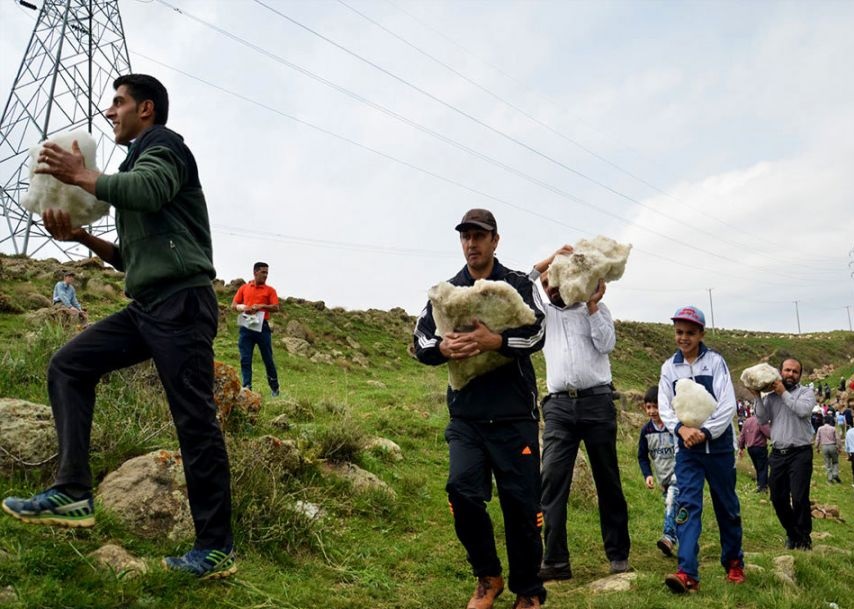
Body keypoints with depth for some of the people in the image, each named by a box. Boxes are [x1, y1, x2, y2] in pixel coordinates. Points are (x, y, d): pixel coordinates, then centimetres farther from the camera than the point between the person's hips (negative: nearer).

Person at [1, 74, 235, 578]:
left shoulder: (163, 145, 1)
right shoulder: (138, 161, 27)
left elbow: (146, 191, -24)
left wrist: (81, 175, -9)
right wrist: (80, 236, 13)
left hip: (182, 302, -9)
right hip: (147, 307, 9)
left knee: (195, 421, -8)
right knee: (69, 365, 2)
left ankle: (217, 549, -1)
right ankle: (73, 494, -2)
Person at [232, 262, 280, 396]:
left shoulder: (270, 290, 7)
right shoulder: (244, 288, 12)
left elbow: (276, 308, -1)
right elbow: (234, 305, 11)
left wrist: (262, 306, -17)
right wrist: (244, 308, -10)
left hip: (262, 326, -1)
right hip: (246, 326, 1)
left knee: (268, 359, 4)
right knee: (245, 359, -3)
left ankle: (274, 388, 17)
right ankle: (247, 387, 0)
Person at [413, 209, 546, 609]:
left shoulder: (518, 284, 3)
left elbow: (536, 333, -11)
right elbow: (420, 341, 5)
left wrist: (494, 341, -28)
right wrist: (443, 348, -18)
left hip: (514, 415, -2)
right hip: (466, 415, 2)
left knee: (520, 501, 2)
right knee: (462, 490, -12)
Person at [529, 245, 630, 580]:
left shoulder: (596, 309, 14)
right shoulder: (544, 314, 18)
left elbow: (606, 344, -2)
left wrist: (592, 303, -2)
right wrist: (549, 258, 4)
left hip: (597, 401, -1)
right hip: (559, 405, 2)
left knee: (608, 480, 5)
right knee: (552, 479, -11)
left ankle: (618, 554, 16)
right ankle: (556, 561, -10)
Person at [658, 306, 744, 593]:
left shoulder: (715, 362, -3)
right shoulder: (669, 367, 4)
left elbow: (727, 405, -9)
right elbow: (665, 407, 0)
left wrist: (704, 433, -18)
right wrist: (681, 429, -18)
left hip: (718, 444, -1)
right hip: (686, 447, 1)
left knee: (727, 505, 11)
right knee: (687, 504, -11)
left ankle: (734, 562, 31)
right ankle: (688, 574, -17)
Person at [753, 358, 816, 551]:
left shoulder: (806, 392, 3)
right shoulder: (771, 396, 10)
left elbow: (803, 410, -17)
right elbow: (762, 419, 1)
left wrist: (784, 393, -11)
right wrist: (758, 397, -6)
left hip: (800, 453, -4)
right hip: (777, 454, 4)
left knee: (799, 498, -10)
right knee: (778, 498, 9)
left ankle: (804, 538, 6)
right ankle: (791, 533, 27)